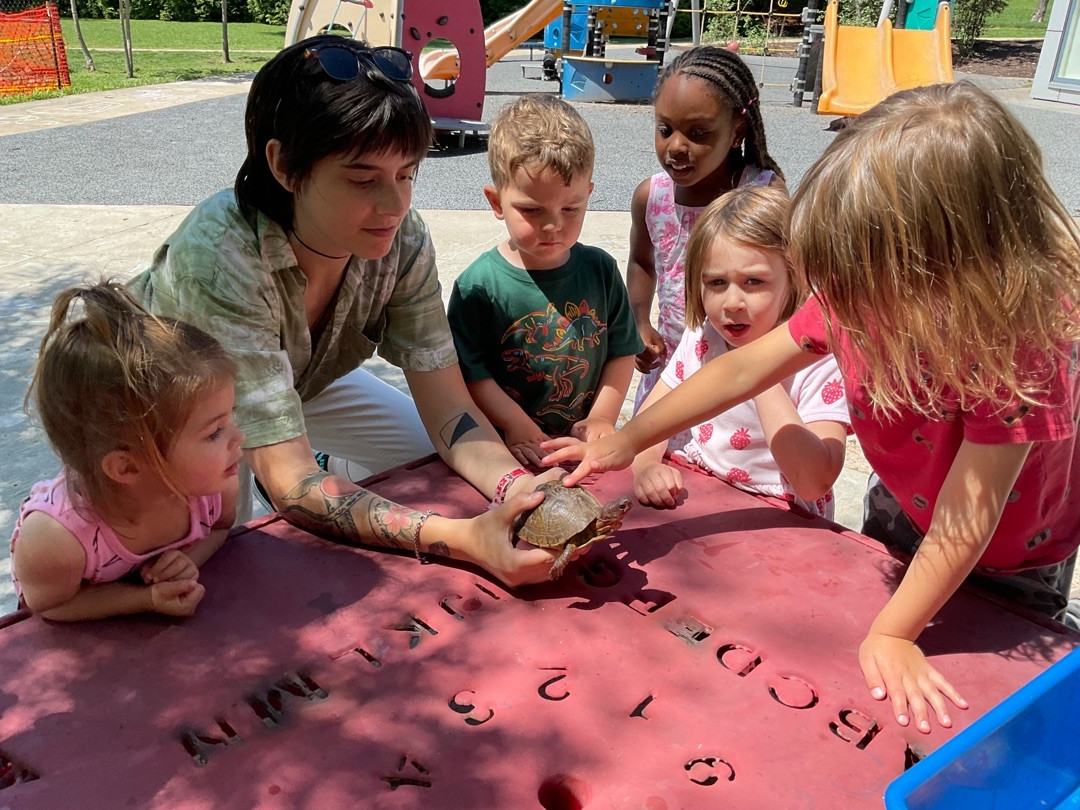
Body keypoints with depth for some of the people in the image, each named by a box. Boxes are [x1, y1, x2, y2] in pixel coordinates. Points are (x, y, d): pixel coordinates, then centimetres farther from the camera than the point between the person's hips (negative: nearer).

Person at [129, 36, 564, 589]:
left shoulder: (402, 240, -28)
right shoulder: (220, 255, -42)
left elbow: (447, 409, -24)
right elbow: (288, 482, -44)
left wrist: (518, 488, -45)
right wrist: (464, 539, -56)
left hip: (300, 378, 5)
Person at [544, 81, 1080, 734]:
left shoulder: (1016, 341, -40)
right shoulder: (861, 293, -25)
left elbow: (967, 517, -36)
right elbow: (746, 368, -18)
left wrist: (891, 635, -31)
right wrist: (626, 441, -17)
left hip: (1008, 564, -4)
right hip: (901, 510, 5)